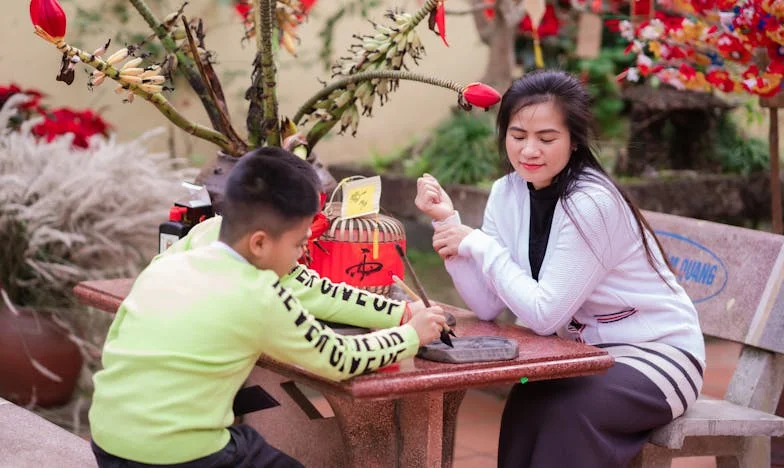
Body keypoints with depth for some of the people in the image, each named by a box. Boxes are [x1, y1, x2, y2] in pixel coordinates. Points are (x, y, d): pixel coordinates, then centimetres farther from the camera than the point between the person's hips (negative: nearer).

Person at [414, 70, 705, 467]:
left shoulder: (590, 203, -23)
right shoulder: (507, 193, -2)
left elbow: (544, 315, -23)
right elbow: (488, 306, -7)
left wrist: (477, 243, -19)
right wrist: (448, 222, -14)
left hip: (657, 353, -6)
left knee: (566, 411, -30)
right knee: (529, 404, -23)